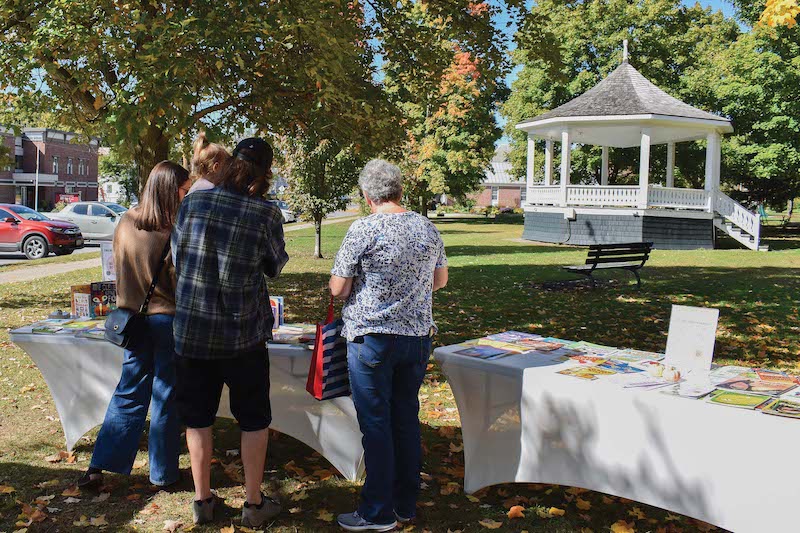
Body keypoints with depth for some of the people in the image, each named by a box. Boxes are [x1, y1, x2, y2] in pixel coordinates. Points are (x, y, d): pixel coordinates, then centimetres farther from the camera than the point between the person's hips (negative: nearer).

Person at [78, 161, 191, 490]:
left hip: (133, 317, 5)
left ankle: (99, 466, 16)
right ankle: (162, 473, 18)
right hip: (168, 319, -5)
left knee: (128, 393, 16)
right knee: (166, 396, 7)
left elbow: (118, 267, 11)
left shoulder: (125, 224, 0)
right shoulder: (174, 233, -18)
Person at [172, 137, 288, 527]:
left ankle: (202, 501, 27)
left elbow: (177, 254, 9)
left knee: (198, 417, 16)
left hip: (191, 329, 3)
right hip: (243, 331, -3)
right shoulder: (266, 213, -12)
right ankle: (254, 504, 21)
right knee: (253, 420, 13)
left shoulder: (193, 202, -3)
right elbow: (275, 266, 2)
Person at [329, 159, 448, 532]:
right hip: (418, 336, 6)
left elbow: (338, 288, -10)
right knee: (406, 418, 14)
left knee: (376, 423, 3)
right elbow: (441, 279, 16)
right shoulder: (427, 228, 4)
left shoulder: (364, 229, -13)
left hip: (372, 337, -6)